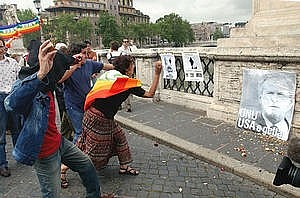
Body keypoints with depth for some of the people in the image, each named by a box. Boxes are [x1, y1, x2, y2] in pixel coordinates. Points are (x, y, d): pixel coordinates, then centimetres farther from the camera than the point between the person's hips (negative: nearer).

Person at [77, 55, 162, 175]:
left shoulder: (109, 74, 8)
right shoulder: (127, 83, -11)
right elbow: (150, 94, -8)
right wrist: (157, 74, -6)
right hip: (99, 119, -9)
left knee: (119, 137, 19)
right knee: (94, 152, 5)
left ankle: (124, 166, 30)